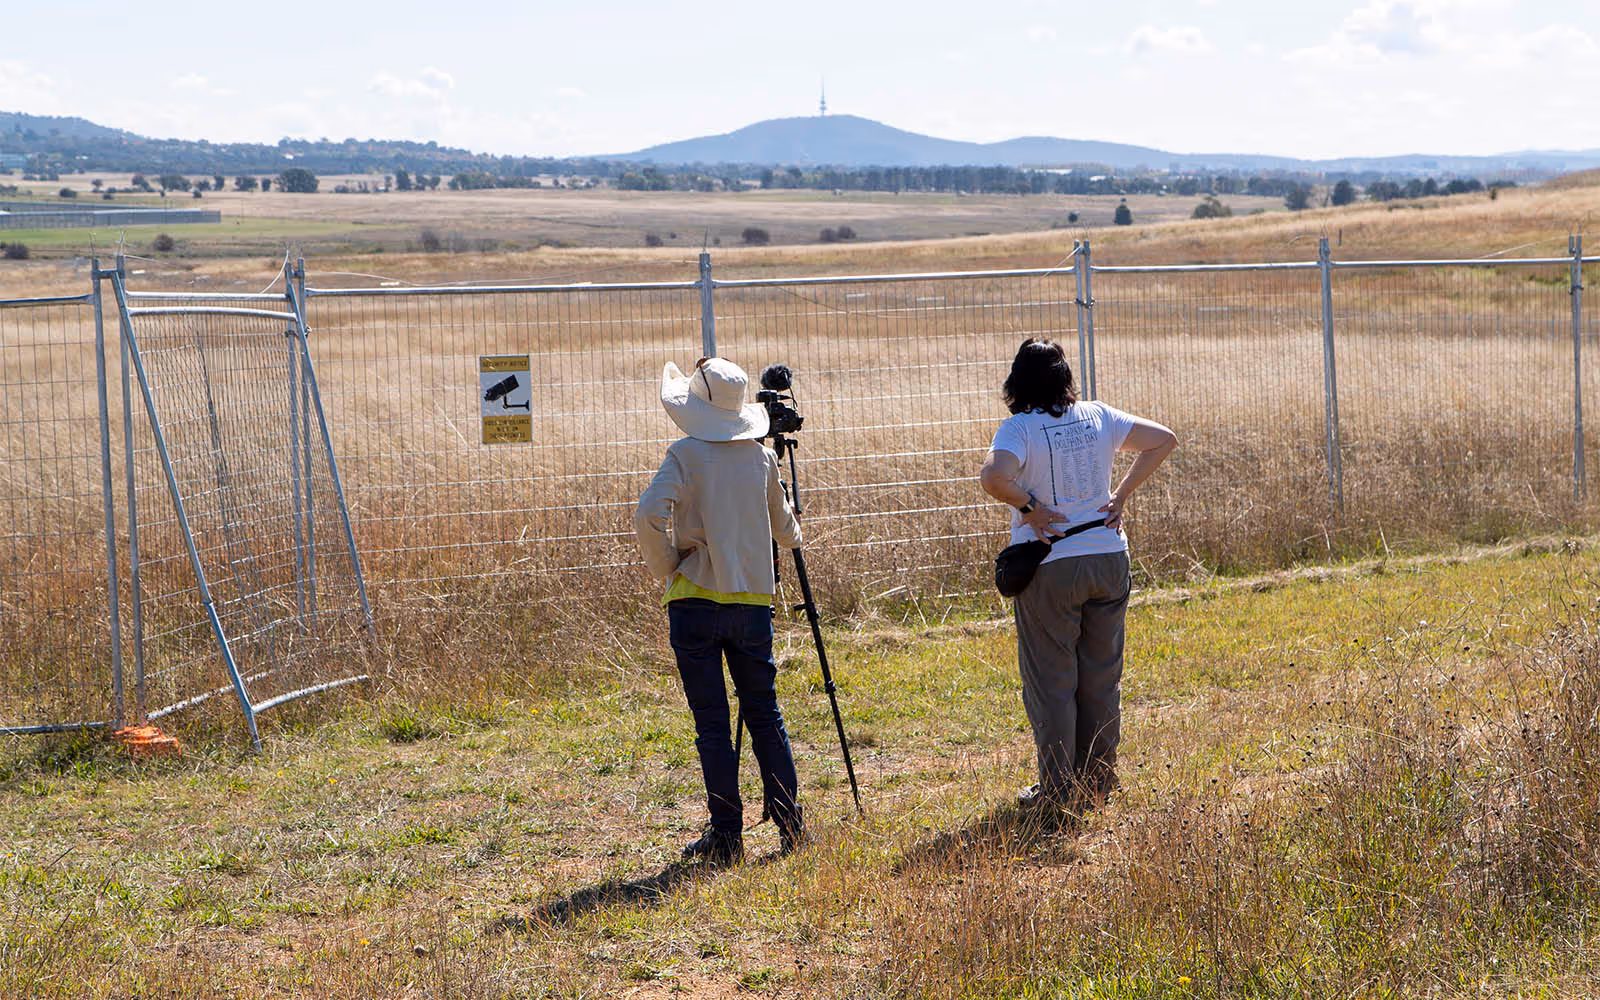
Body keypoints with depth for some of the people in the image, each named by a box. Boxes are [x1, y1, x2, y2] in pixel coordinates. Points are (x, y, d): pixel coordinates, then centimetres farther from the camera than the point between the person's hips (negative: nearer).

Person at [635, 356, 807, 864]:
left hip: (696, 601, -4)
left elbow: (648, 517, -20)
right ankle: (790, 826, 11)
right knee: (765, 716, 12)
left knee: (712, 724, 1)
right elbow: (786, 532, 18)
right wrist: (792, 528, 41)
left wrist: (667, 570, -5)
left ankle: (727, 833, 1)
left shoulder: (686, 454, -6)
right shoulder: (762, 456, 6)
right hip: (753, 600, 4)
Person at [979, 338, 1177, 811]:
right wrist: (1122, 494, 8)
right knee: (1102, 677, 13)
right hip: (1109, 559, 5)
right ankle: (1099, 782, 21)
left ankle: (1058, 790, 7)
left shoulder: (1019, 429, -12)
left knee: (1051, 681, 4)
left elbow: (993, 478, -30)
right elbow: (1164, 440, 10)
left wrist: (1028, 505, -13)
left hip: (1050, 568, -5)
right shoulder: (1098, 417, 3)